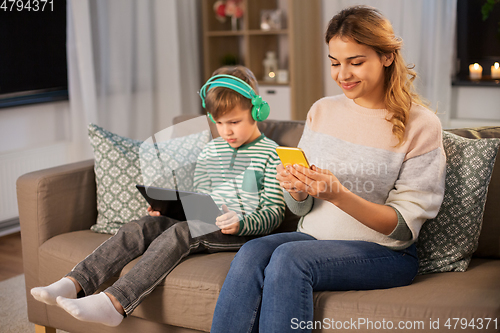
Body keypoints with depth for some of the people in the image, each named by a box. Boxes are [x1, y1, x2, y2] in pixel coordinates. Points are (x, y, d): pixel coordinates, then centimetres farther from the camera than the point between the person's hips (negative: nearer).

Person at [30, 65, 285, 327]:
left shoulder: (270, 154, -1)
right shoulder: (210, 151, 18)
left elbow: (274, 212, -5)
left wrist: (240, 223, -23)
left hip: (244, 232, -6)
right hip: (204, 224, 6)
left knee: (179, 232, -33)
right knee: (140, 227, -18)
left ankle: (116, 302, -46)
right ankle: (74, 283, -28)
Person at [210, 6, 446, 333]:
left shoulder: (421, 125, -6)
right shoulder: (322, 111, 8)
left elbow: (404, 228, -10)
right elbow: (302, 208, 11)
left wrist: (339, 195, -25)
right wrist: (295, 190, -14)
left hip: (386, 253, -4)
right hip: (315, 237, 4)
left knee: (290, 257, -31)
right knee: (251, 253, -27)